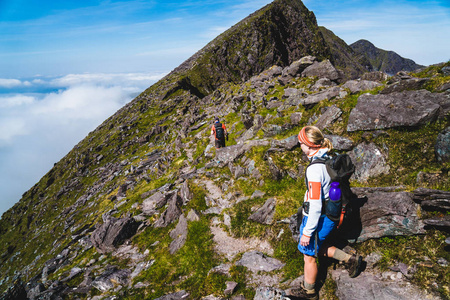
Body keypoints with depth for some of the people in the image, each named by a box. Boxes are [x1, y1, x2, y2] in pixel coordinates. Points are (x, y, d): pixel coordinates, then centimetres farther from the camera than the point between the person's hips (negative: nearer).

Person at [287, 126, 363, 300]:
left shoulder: (314, 169, -29)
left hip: (317, 219, -8)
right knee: (318, 247, 30)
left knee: (309, 255, 13)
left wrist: (307, 232, -19)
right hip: (330, 215, 9)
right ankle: (350, 259, 31)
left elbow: (315, 205, -27)